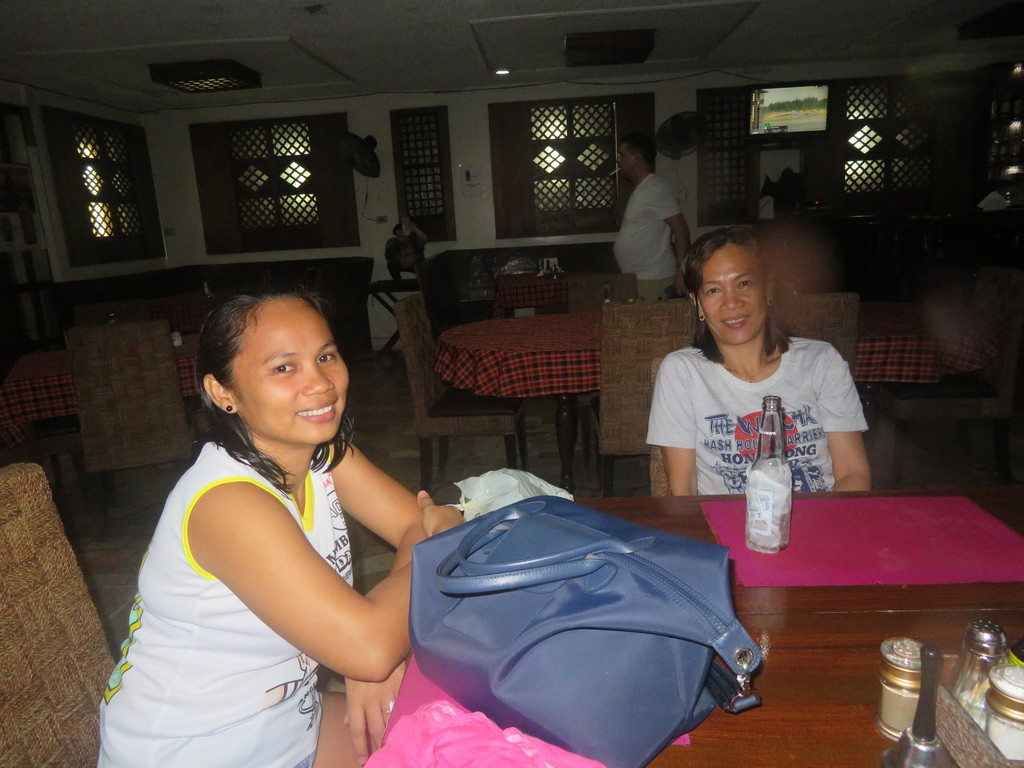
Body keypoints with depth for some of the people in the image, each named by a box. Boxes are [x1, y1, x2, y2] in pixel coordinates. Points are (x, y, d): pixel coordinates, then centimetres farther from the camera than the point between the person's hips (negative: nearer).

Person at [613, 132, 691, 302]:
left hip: (653, 281, -9)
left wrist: (681, 272, -20)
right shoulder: (640, 190, 17)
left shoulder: (655, 188, -13)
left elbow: (681, 230, -17)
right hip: (638, 279, 9)